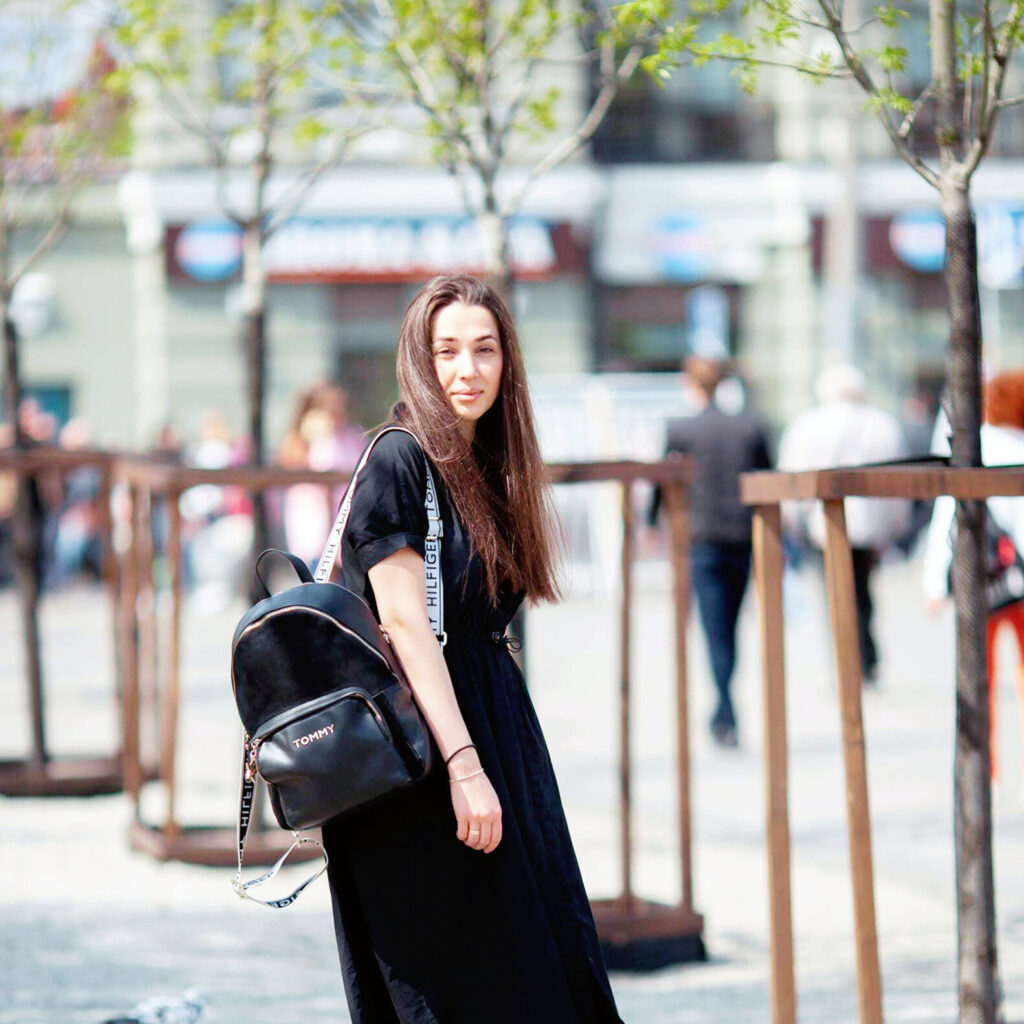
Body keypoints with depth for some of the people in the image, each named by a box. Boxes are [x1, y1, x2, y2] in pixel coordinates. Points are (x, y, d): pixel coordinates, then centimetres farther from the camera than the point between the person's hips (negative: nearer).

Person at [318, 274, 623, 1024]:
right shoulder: (398, 462, -12)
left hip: (496, 720, 9)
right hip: (422, 741, -9)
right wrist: (463, 763, -24)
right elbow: (405, 625, -18)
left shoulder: (488, 467, 13)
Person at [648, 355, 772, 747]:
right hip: (743, 538, 3)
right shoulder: (751, 425, 2)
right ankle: (722, 713, 22)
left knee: (715, 631, -3)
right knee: (729, 629, 15)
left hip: (701, 541, -3)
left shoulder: (679, 430, -6)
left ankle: (727, 718, -13)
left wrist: (651, 524, 18)